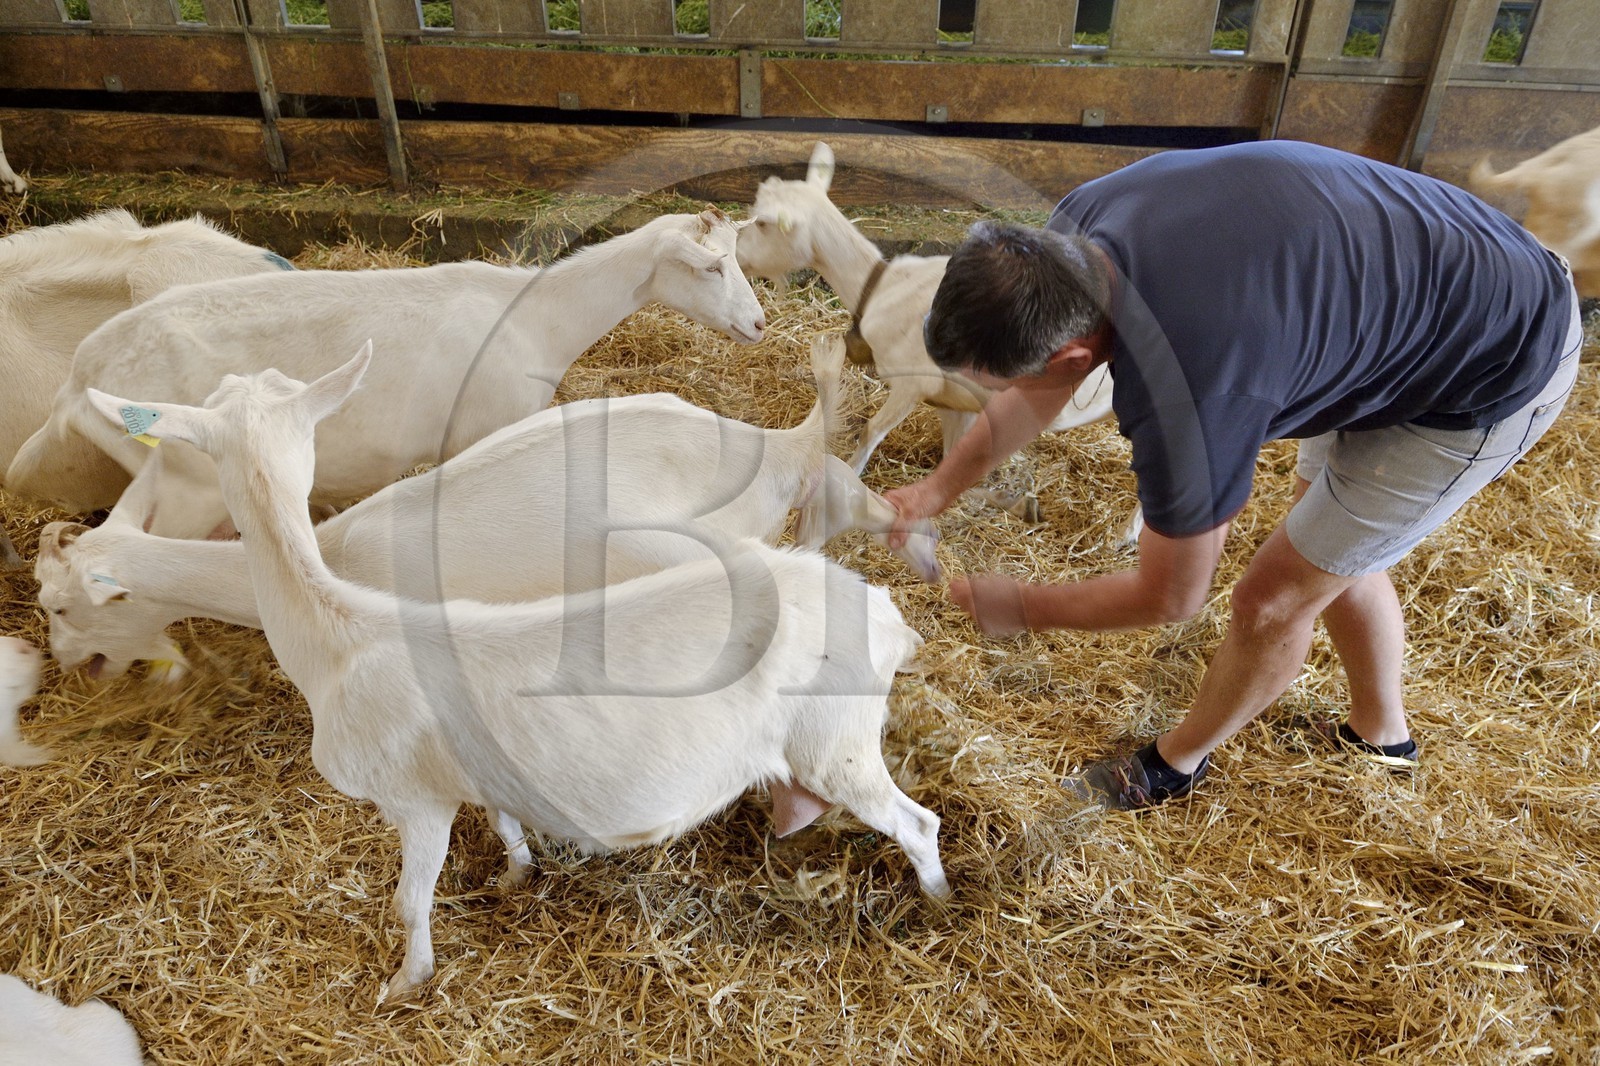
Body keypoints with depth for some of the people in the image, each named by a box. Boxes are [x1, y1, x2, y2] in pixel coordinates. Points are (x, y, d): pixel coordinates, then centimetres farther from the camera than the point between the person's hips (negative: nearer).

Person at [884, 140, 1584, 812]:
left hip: (1494, 383, -8)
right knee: (1332, 551, 23)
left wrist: (1023, 610, -7)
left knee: (1273, 598, 1)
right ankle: (1381, 734, 48)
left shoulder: (1180, 396, -40)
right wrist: (939, 488, -3)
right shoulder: (1076, 228, -18)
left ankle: (1178, 762, 29)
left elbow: (1169, 597, -21)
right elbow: (1042, 390, 2)